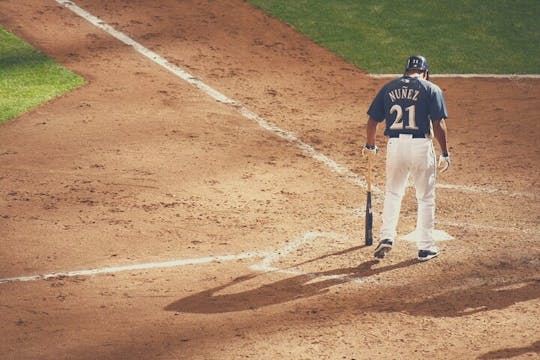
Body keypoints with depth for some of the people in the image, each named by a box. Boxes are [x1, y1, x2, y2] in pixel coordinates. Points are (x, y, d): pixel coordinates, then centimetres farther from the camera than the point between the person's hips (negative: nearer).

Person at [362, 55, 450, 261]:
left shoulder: (388, 88, 10)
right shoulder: (431, 90, 0)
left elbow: (373, 120, 11)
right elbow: (438, 124, -8)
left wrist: (370, 146, 26)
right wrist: (445, 154, -3)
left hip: (395, 145, 2)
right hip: (421, 145, -2)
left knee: (392, 193, 20)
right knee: (425, 198, 10)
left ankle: (386, 237, 7)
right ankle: (425, 247, 12)